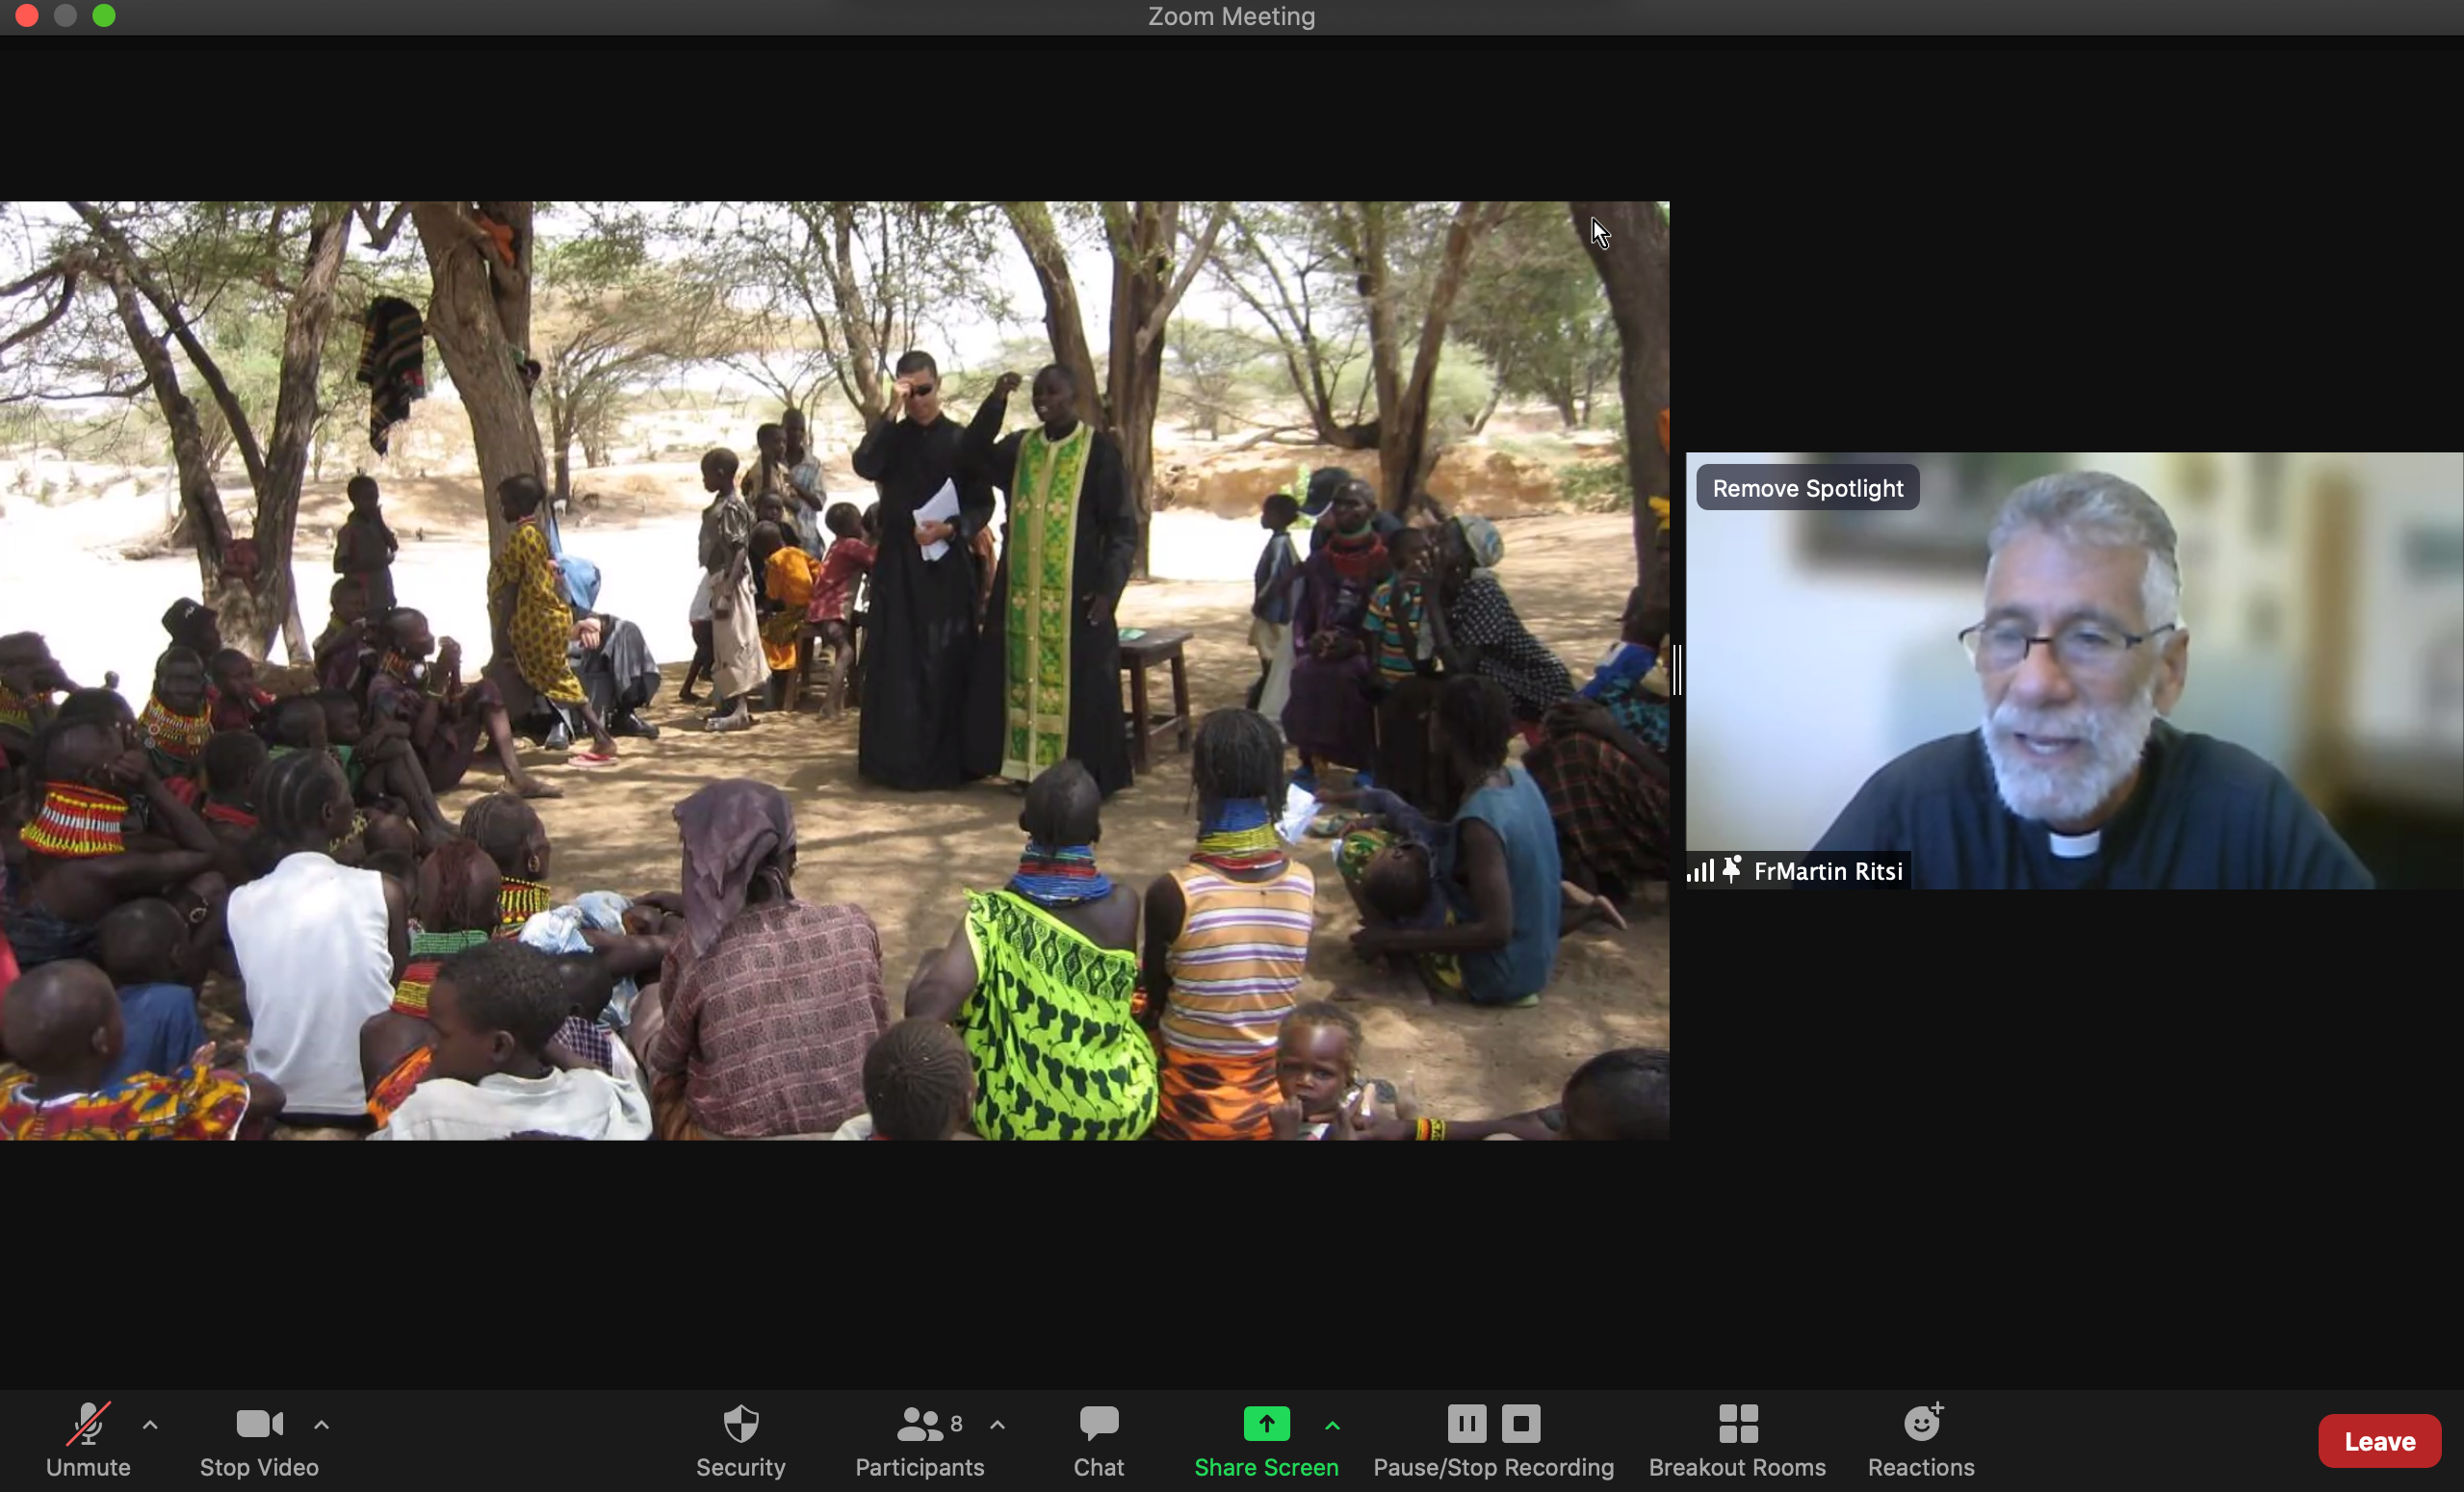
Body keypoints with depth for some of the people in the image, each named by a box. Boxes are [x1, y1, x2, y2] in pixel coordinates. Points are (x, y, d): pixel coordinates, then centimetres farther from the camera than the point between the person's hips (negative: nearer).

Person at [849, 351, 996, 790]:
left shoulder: (961, 439, 3)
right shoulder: (890, 436, 8)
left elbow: (983, 504, 0)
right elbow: (864, 467, -13)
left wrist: (950, 528, -17)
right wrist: (892, 413, -15)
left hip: (948, 565, -2)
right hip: (897, 564, 2)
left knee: (946, 663, -1)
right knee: (897, 662, 1)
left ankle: (945, 760, 5)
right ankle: (897, 760, 6)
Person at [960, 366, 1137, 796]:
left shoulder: (1100, 451, -3)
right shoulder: (1019, 446, 9)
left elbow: (1123, 527, -5)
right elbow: (974, 459, -9)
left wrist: (1108, 588, -14)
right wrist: (996, 402, -17)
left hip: (1075, 592, -4)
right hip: (1020, 591, 5)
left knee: (1076, 681, -1)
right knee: (1022, 677, 7)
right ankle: (1028, 766, 16)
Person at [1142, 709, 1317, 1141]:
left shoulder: (1172, 893, -19)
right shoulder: (1304, 883, -9)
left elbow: (1156, 998, -4)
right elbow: (1273, 988, 4)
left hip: (1193, 1108, -5)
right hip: (1277, 1100, 5)